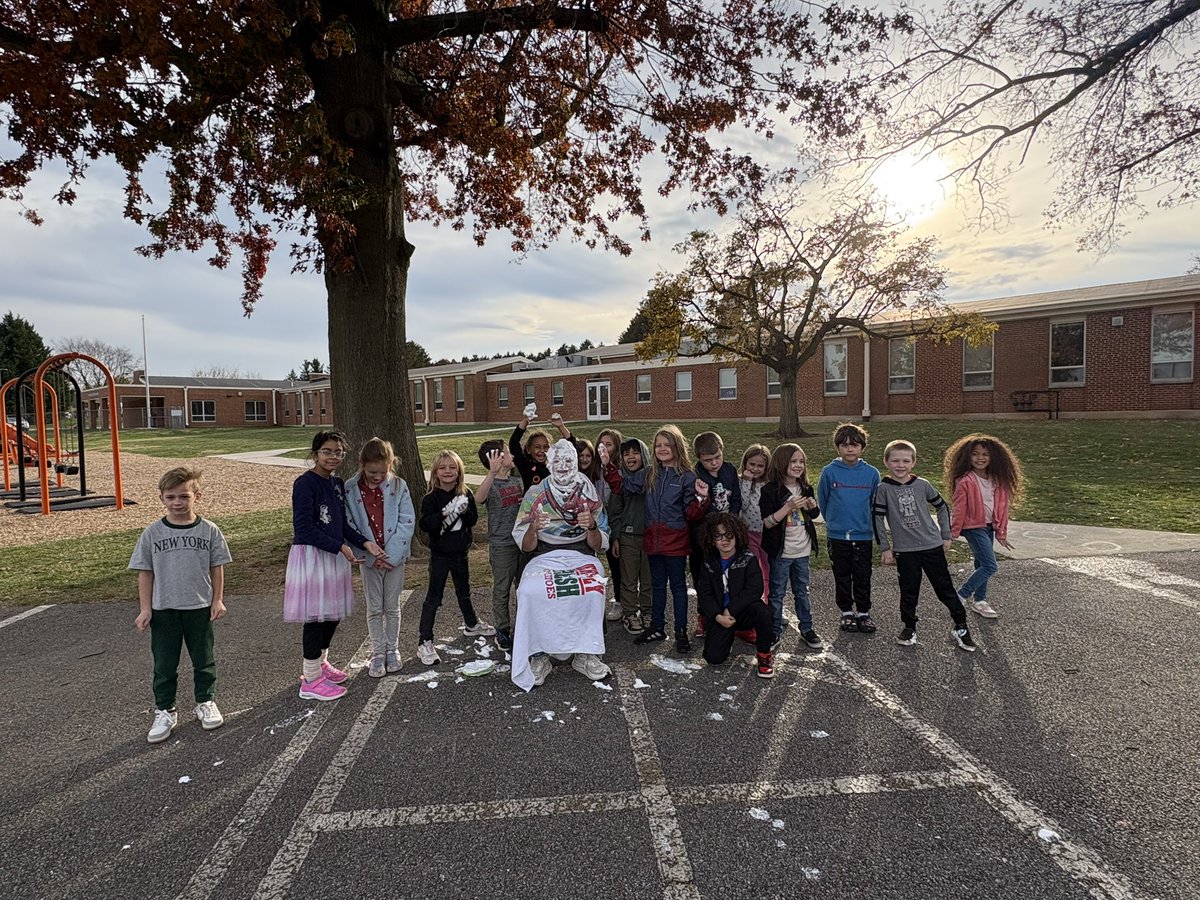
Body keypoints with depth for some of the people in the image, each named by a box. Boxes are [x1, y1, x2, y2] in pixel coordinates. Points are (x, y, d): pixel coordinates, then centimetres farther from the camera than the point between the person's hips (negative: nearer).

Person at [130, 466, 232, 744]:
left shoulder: (209, 531, -7)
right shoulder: (152, 533, -5)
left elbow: (217, 568, 1)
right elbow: (145, 572, 0)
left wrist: (217, 601, 0)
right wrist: (145, 609, -2)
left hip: (199, 607, 0)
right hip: (163, 609, 1)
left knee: (204, 660, 13)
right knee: (164, 664, 11)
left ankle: (206, 703, 31)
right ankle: (165, 712, 27)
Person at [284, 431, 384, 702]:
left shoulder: (337, 484, 10)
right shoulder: (305, 483, -14)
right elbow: (304, 528, -18)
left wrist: (365, 543, -1)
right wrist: (341, 547, -16)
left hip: (333, 557, 8)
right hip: (310, 555, -8)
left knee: (333, 614, 15)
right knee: (315, 617, -1)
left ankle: (321, 662, 36)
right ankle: (311, 680, 13)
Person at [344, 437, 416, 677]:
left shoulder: (398, 485, -8)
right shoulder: (350, 489, -7)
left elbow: (407, 521, -10)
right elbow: (350, 526, -7)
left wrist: (391, 554, -16)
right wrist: (369, 554, -14)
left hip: (394, 556, 0)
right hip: (368, 558, 0)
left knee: (392, 607, 12)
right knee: (374, 609, 10)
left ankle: (392, 650, 28)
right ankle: (377, 653, 24)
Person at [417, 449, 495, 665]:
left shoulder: (465, 494, 0)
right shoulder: (431, 498, -12)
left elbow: (474, 519, -4)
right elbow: (425, 524, -22)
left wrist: (464, 511, -22)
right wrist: (445, 513, -33)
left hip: (460, 552, 5)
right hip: (440, 554, -4)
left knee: (464, 591, 23)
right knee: (433, 597, -2)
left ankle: (471, 624, 43)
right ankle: (424, 642, 3)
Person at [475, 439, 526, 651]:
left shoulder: (518, 481, 6)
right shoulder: (492, 484, -14)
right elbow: (478, 498, -38)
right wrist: (493, 472, -49)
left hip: (523, 541, 6)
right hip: (502, 545, -6)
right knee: (502, 591, 7)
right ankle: (502, 632, 21)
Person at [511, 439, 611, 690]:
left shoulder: (589, 495, 5)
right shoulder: (534, 495, 3)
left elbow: (599, 545, 5)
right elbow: (526, 546, 2)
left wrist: (591, 527, -17)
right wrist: (533, 529, -20)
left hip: (581, 556, 0)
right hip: (544, 556, 0)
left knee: (592, 589, -32)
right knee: (530, 592, -32)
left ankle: (585, 654, -15)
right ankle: (538, 656, -16)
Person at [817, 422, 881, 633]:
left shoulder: (872, 473, -3)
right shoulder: (830, 472, -7)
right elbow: (822, 501, 5)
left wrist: (874, 532, 8)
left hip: (864, 536, 1)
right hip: (837, 536, 0)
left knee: (863, 577, 9)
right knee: (842, 577, 11)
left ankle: (864, 613, 24)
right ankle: (846, 612, 25)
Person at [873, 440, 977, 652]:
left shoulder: (922, 484, -1)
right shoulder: (884, 488, -7)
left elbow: (942, 507, 11)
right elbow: (878, 519, -4)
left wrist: (946, 536, 9)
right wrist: (885, 549, -4)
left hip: (932, 545, 1)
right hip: (904, 549, -1)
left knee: (945, 587, 8)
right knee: (909, 591, 8)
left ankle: (960, 627, 21)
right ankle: (909, 627, 25)